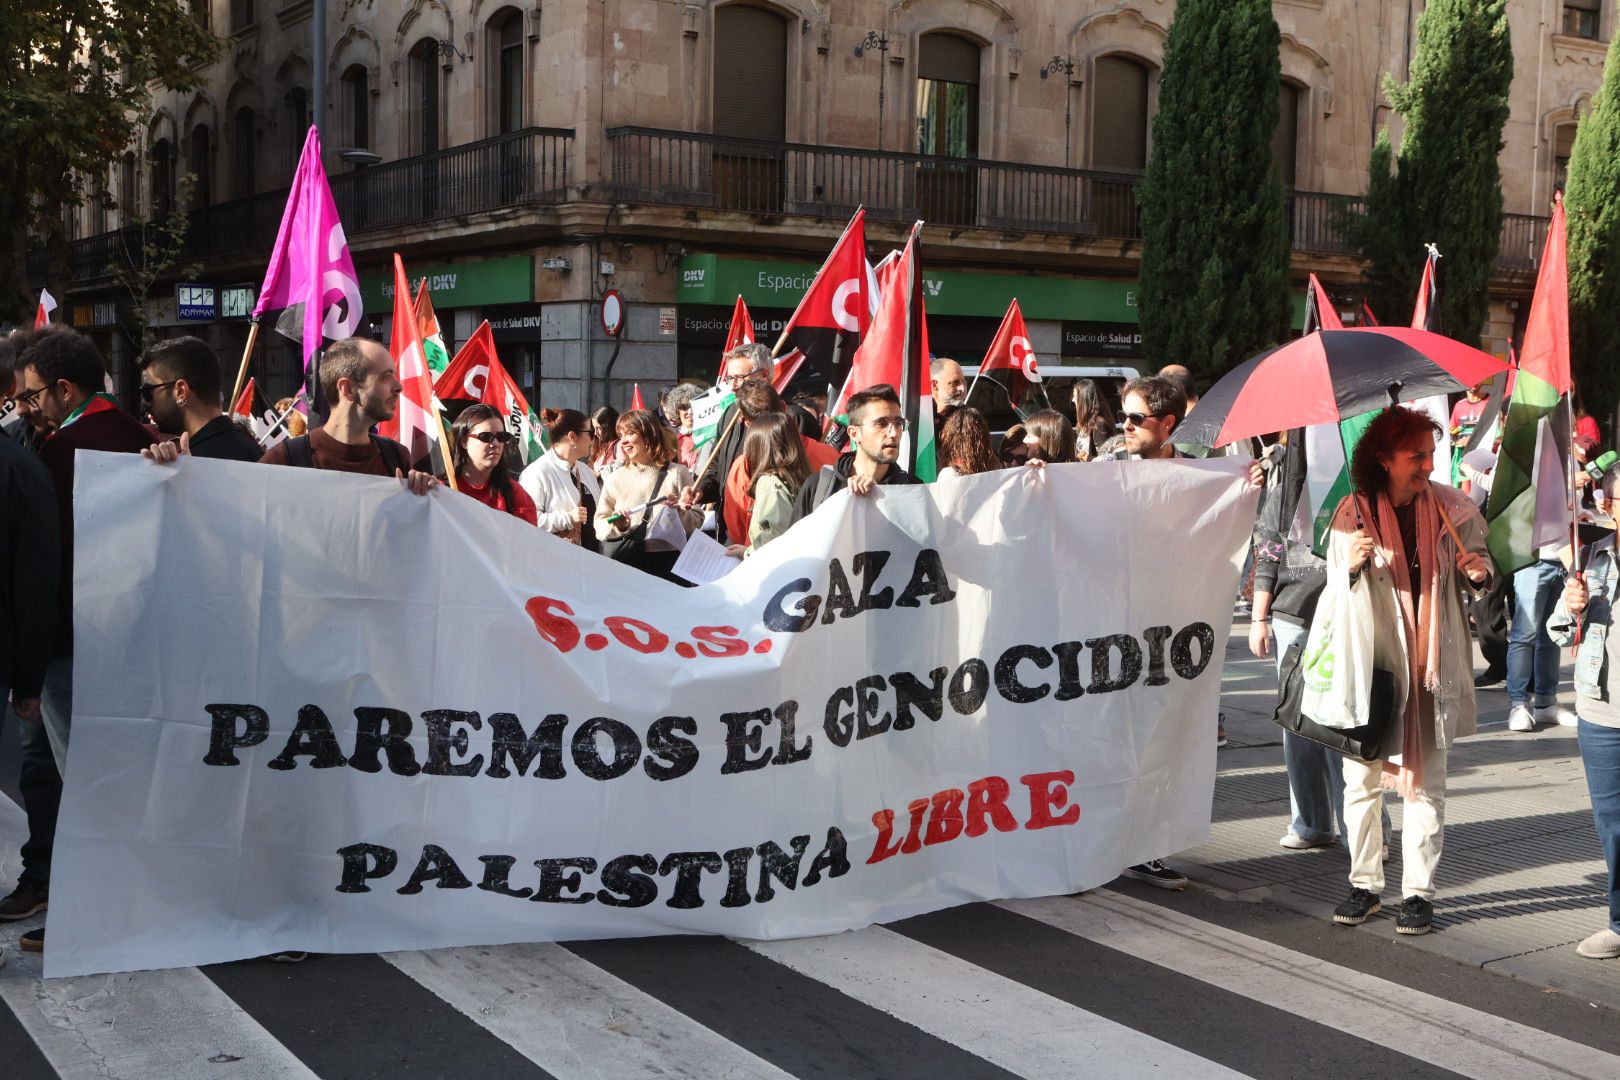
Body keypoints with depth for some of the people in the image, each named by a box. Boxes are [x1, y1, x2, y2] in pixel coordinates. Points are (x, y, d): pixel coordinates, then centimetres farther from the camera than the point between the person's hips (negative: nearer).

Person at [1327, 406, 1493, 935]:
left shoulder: (1452, 508, 1)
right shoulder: (1353, 513, -3)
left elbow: (1478, 567, 12)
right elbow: (1334, 589, 1)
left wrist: (1481, 571, -11)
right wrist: (1352, 565, -20)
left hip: (1432, 668, 1)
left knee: (1425, 784, 6)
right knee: (1361, 781, 6)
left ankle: (1418, 891, 15)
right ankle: (1364, 883, 21)